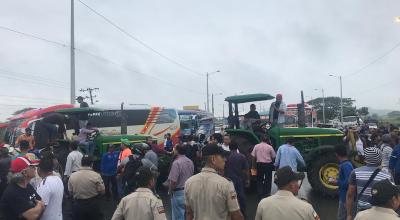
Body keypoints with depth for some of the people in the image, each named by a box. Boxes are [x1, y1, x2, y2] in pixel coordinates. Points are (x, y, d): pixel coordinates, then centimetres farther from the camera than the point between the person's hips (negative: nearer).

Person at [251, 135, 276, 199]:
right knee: (268, 180, 10)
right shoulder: (270, 147, -6)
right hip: (268, 164, -2)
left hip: (259, 164, 2)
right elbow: (273, 157, -1)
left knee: (259, 180, 12)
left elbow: (253, 157, -1)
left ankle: (260, 194, 13)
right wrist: (272, 163, 18)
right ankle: (266, 193, 12)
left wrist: (254, 165, 7)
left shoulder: (256, 146, -2)